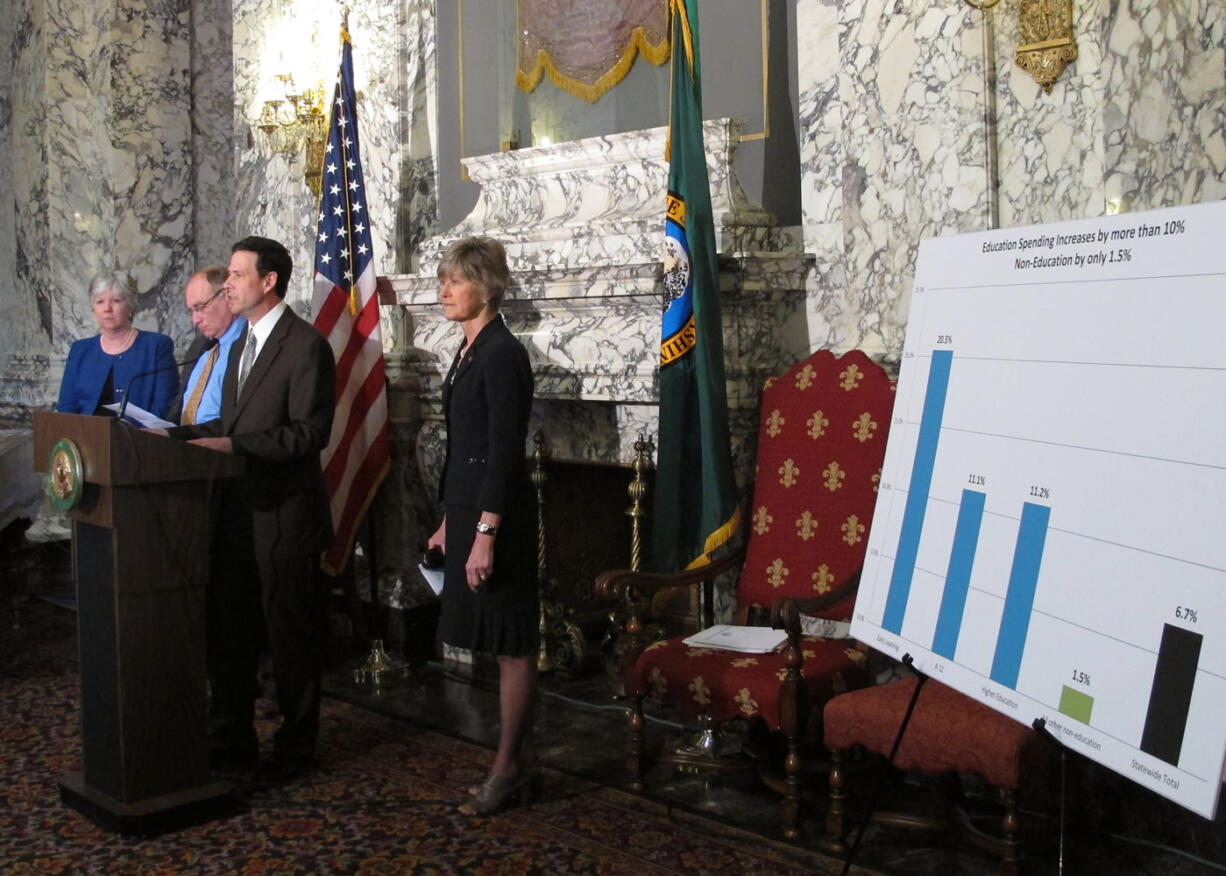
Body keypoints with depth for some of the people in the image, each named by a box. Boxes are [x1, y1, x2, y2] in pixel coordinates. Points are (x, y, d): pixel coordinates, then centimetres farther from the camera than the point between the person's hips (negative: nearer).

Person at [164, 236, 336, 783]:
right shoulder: (243, 344, 16)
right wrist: (175, 434, 6)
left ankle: (295, 748, 21)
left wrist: (234, 445, -24)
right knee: (228, 634, 15)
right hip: (238, 513, 9)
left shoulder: (305, 345, -14)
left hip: (284, 515, -9)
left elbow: (309, 432, -20)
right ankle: (231, 741, 30)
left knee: (291, 636, 6)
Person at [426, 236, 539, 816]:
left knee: (511, 643, 0)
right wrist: (448, 522, 20)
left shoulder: (502, 354, -14)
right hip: (468, 506, 10)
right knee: (497, 642, 13)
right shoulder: (468, 351, 15)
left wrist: (485, 534, -21)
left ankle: (507, 770, 10)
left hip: (498, 511, -10)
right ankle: (518, 766, 23)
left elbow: (504, 451, -19)